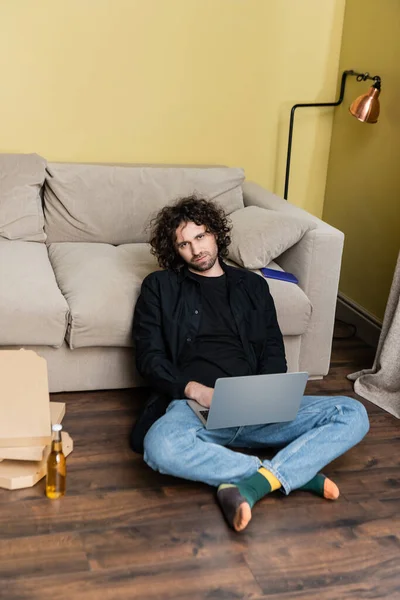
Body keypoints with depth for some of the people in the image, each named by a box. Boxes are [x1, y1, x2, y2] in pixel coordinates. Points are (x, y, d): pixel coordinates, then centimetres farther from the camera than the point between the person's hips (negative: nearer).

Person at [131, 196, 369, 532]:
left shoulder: (253, 286, 21)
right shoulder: (160, 287, 13)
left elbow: (274, 352, 16)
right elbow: (149, 357, 5)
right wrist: (193, 389, -14)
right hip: (193, 404, -2)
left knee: (353, 414, -17)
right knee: (161, 446, -39)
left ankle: (252, 484, -31)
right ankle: (296, 473, -24)